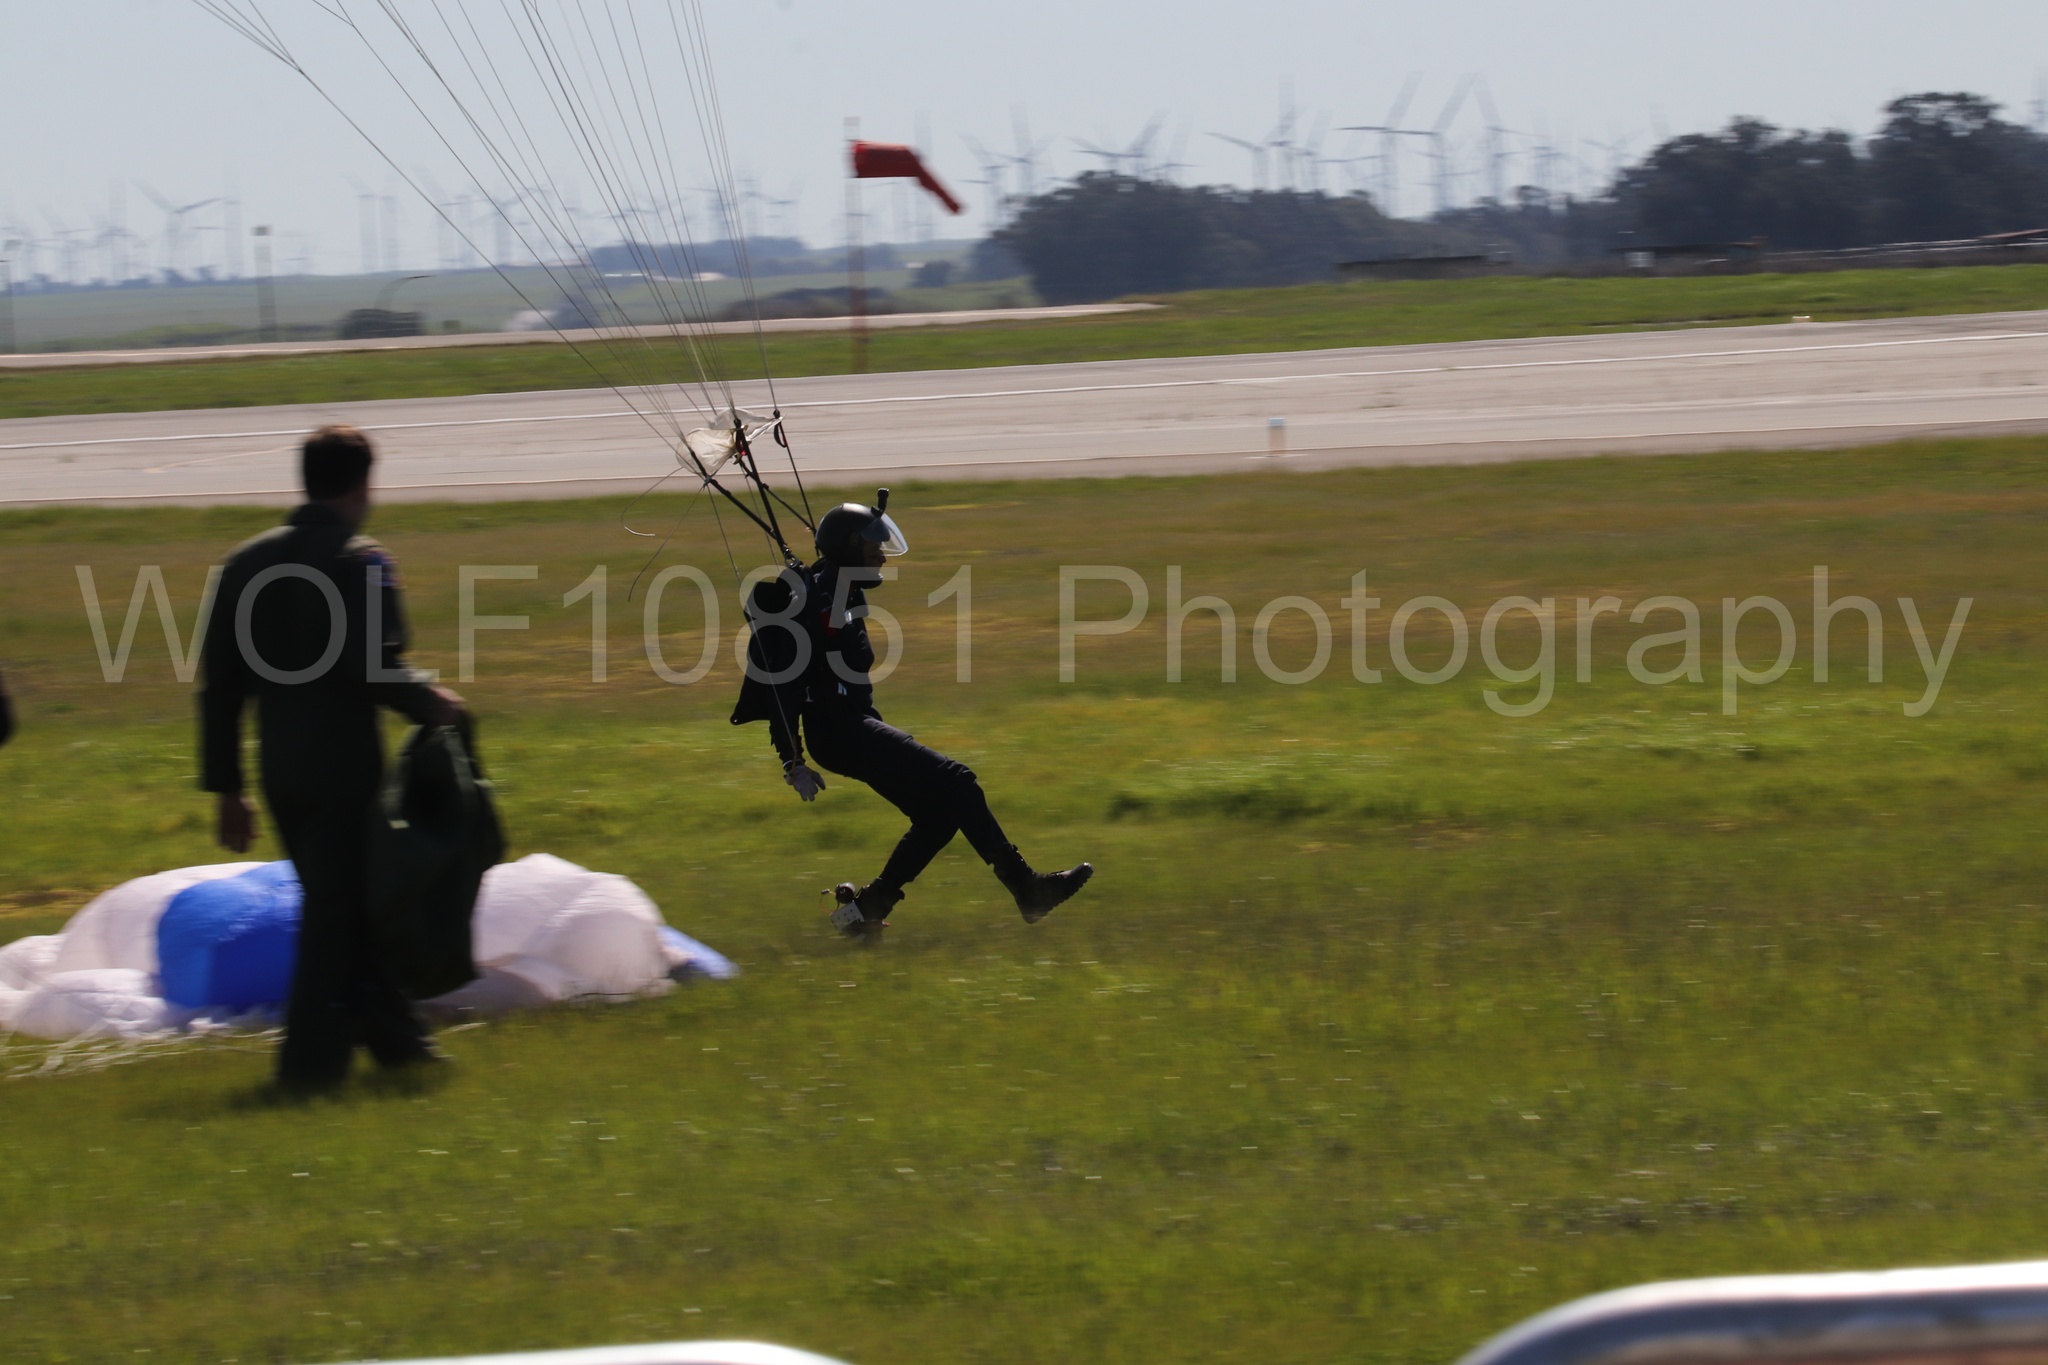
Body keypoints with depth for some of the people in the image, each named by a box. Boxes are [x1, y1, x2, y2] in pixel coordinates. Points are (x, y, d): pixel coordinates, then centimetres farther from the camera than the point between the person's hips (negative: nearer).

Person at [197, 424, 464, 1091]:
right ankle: (312, 1058, -1)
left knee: (340, 906, 17)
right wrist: (432, 703, -2)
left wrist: (226, 786, 12)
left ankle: (393, 1036, 27)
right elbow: (373, 668, -21)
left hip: (282, 772, 6)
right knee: (337, 911, 1)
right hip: (344, 767, -6)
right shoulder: (361, 561, -11)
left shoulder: (248, 562, 8)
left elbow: (220, 684, 8)